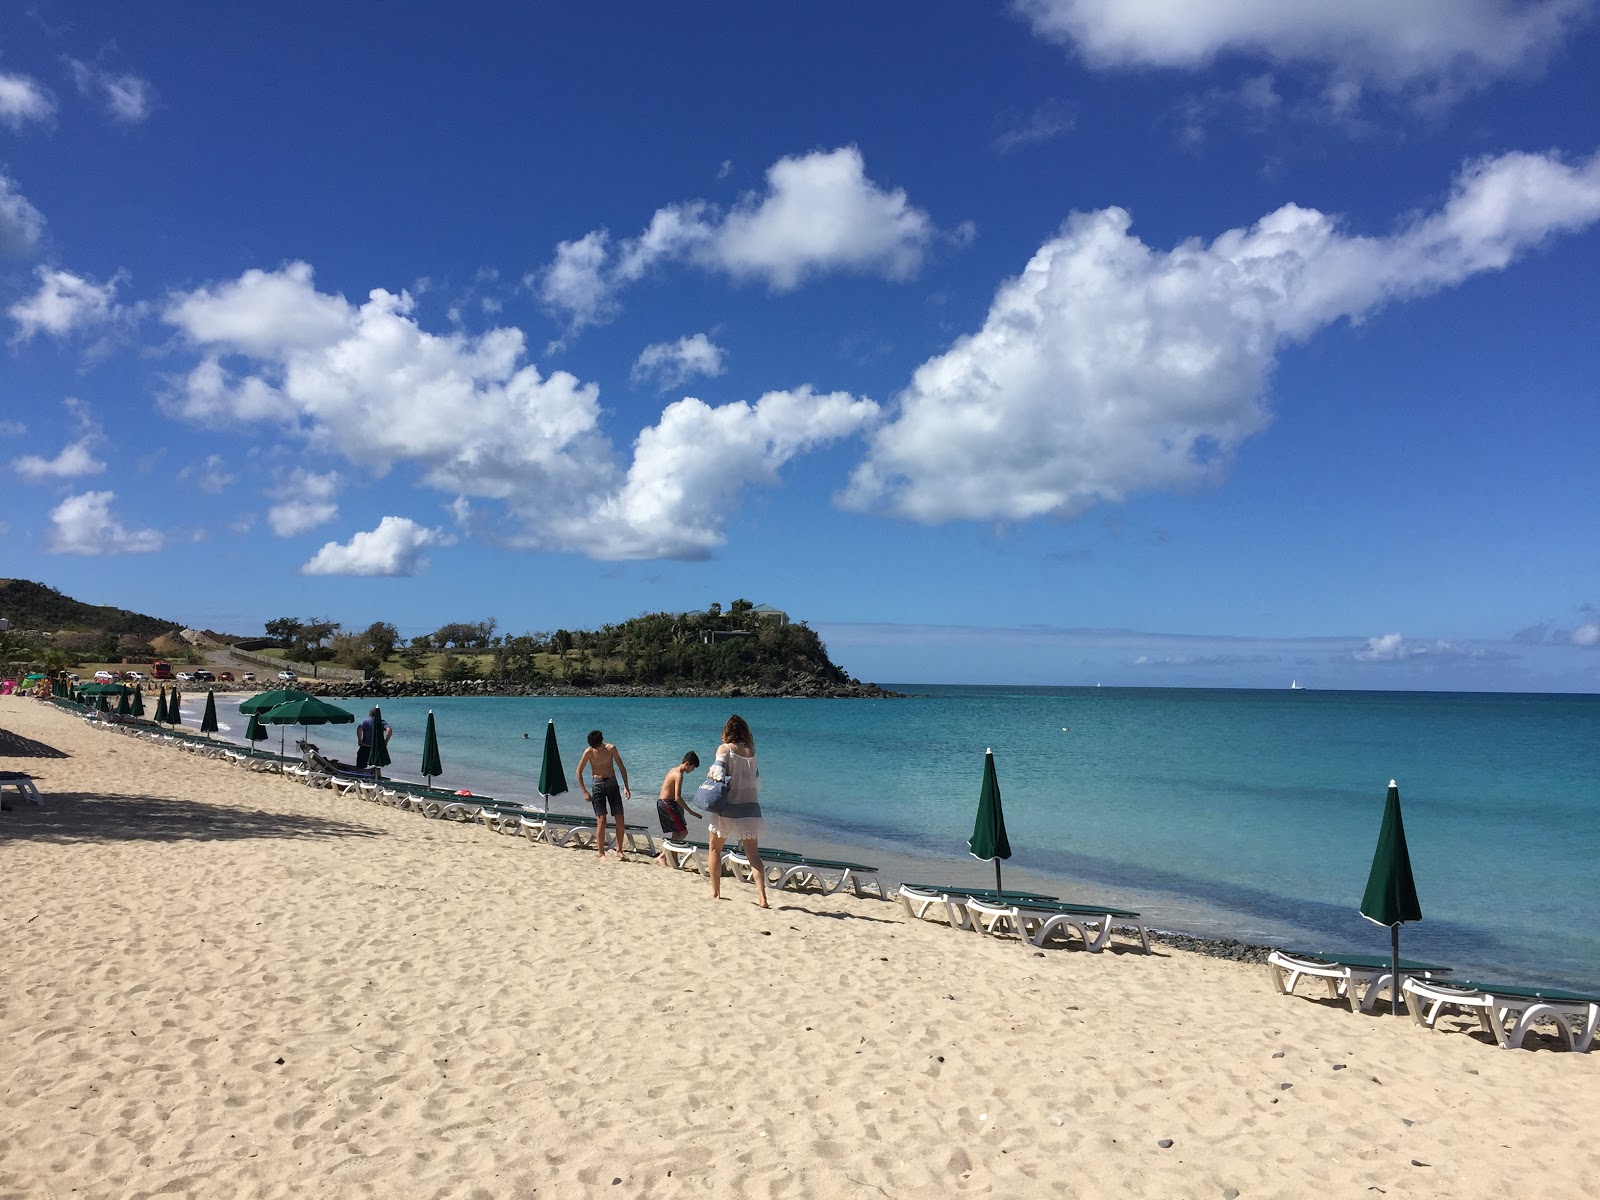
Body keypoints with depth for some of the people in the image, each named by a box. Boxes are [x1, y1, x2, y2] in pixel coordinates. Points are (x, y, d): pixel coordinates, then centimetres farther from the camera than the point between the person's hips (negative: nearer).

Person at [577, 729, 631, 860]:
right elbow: (579, 771, 0)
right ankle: (601, 853, 0)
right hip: (598, 785, -2)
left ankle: (619, 850, 8)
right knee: (601, 820, -7)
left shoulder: (611, 748, -4)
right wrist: (584, 791, -6)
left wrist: (626, 787, -3)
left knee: (619, 818, -2)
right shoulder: (589, 752, -7)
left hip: (612, 783, 2)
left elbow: (621, 768, 2)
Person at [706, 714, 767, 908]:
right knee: (753, 854, 3)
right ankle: (762, 896, -10)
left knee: (715, 849, 16)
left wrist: (711, 772, 6)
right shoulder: (751, 751, 9)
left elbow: (718, 773, -14)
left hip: (728, 806, -3)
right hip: (750, 806, 3)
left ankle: (715, 892, 18)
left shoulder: (724, 748, -3)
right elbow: (757, 780, 13)